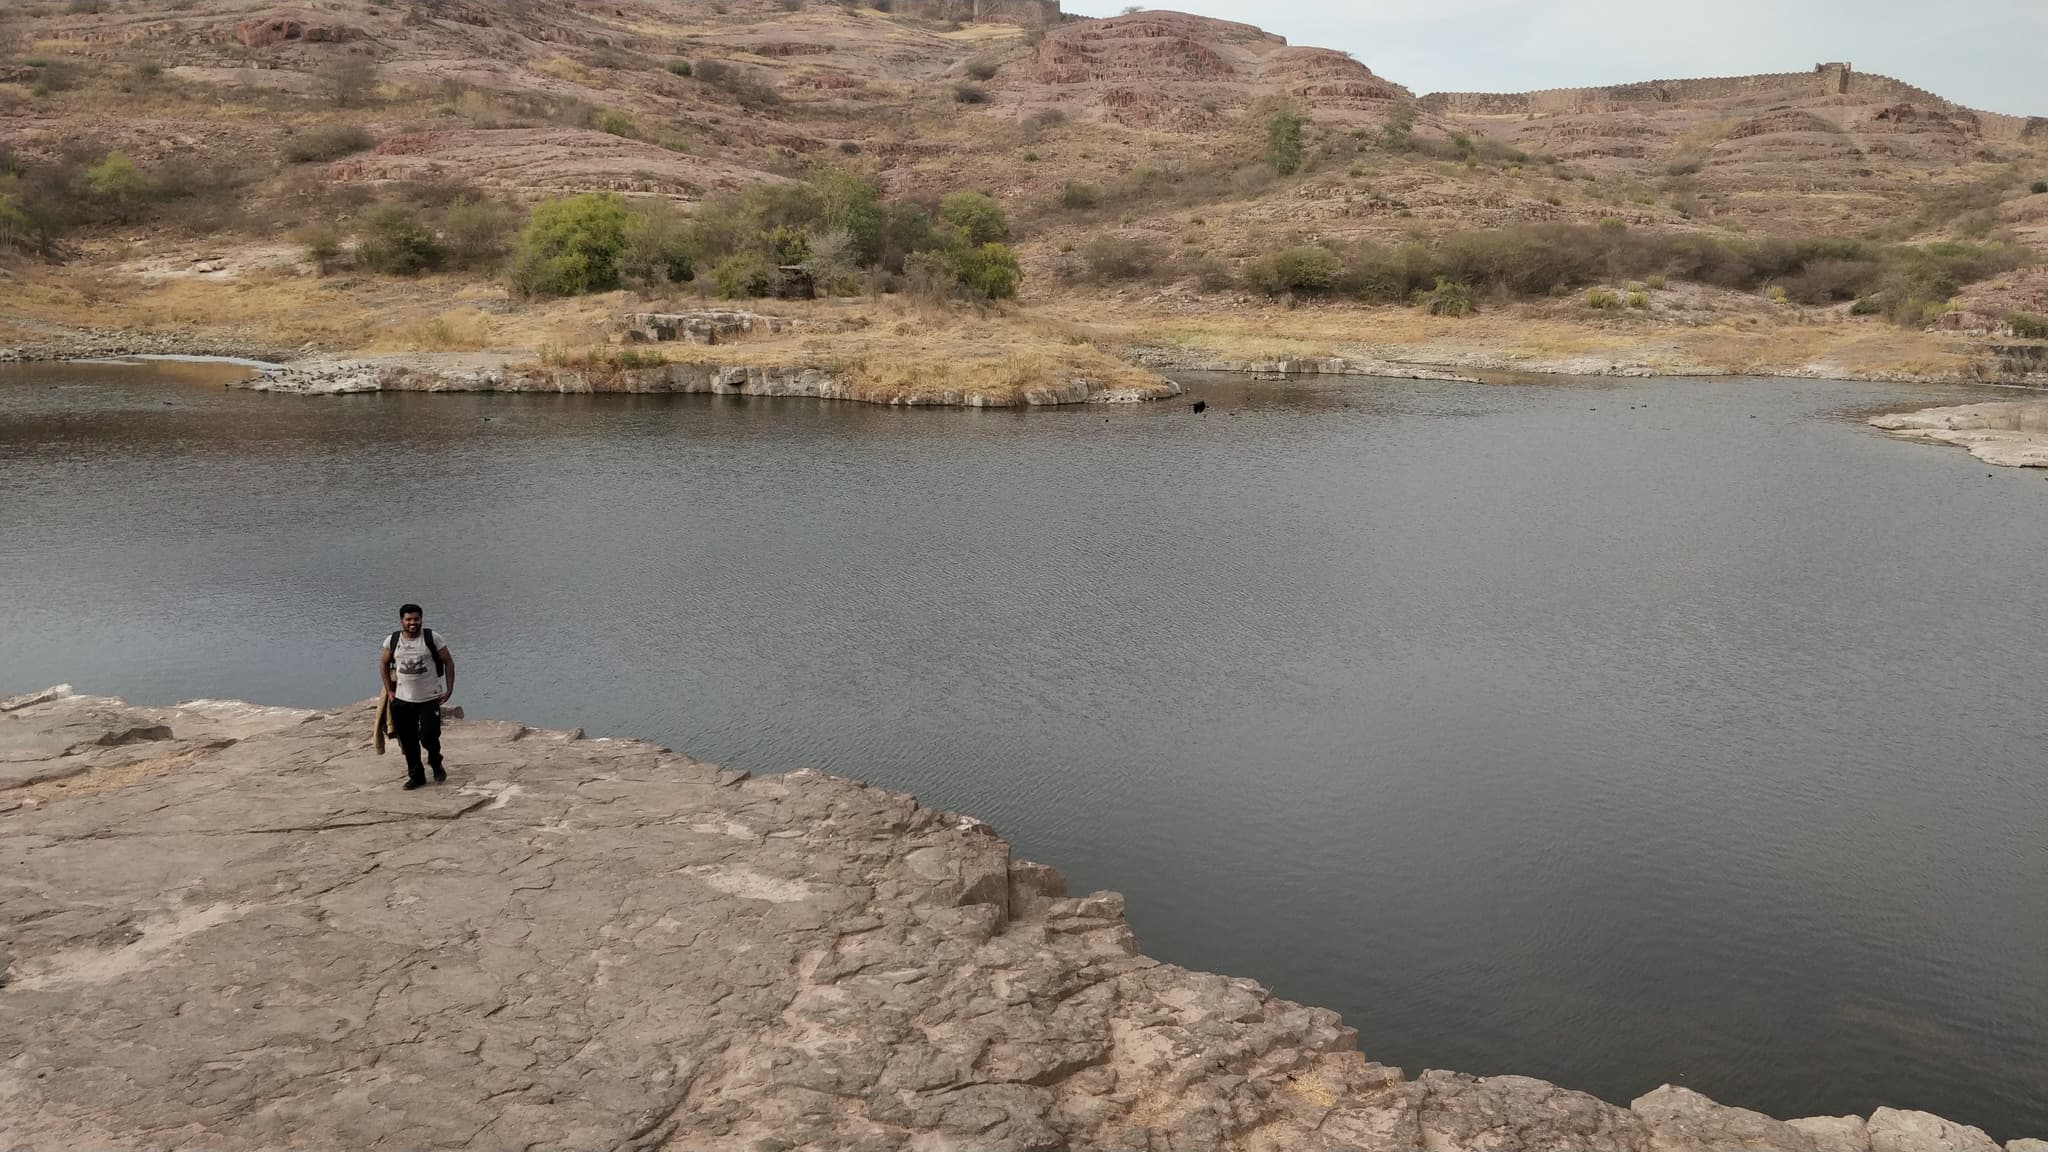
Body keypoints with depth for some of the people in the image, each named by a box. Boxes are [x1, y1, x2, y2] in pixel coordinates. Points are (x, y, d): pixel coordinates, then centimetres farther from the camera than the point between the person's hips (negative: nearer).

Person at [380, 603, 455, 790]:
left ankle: (436, 765, 22)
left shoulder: (432, 638, -7)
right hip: (402, 700, 3)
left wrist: (449, 689, -6)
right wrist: (389, 690, 8)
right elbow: (383, 664, 14)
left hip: (430, 699, -3)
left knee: (429, 737, -7)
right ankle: (415, 775, 20)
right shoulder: (392, 641, 0)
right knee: (408, 741, 6)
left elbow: (448, 662, 0)